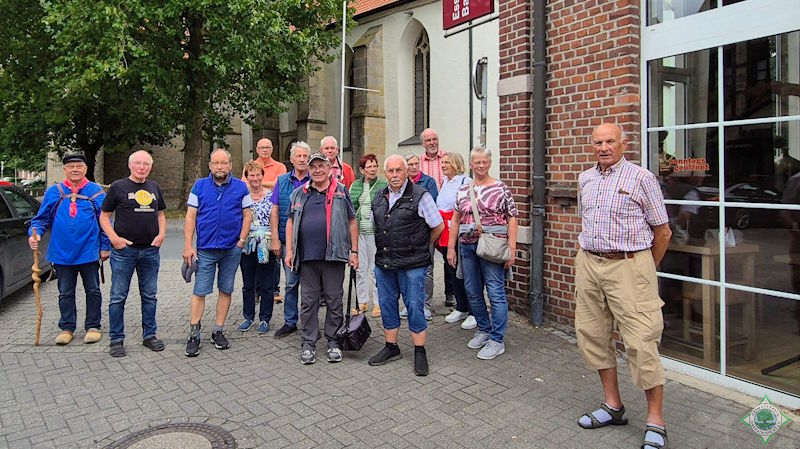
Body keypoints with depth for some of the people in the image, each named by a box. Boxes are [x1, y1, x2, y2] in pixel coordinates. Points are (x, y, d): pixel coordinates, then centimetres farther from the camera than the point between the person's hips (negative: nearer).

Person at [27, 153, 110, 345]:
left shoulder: (96, 192, -1)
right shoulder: (53, 192, 4)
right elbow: (42, 218, 7)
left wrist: (105, 247, -5)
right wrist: (34, 233, -12)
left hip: (89, 252, -2)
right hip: (62, 253, 2)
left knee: (93, 291, 8)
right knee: (65, 293, 12)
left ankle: (93, 326, 20)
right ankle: (67, 328, 23)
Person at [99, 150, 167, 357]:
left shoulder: (154, 188, 12)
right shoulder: (118, 186, -1)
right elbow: (104, 216, 1)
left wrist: (161, 233, 2)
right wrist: (114, 238, -13)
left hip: (151, 250, 4)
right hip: (124, 250, -4)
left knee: (150, 296, 11)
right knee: (118, 297, 2)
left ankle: (149, 335, 22)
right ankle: (116, 339, 13)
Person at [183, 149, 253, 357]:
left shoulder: (240, 187, 4)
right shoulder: (200, 186, 4)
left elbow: (246, 216, 4)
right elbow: (191, 217, 2)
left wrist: (241, 241, -7)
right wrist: (188, 246, -6)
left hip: (232, 249, 1)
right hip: (205, 249, -1)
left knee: (226, 291, 9)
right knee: (199, 291, -1)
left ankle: (218, 331, 21)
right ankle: (194, 334, 8)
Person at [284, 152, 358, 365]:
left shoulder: (341, 191, 5)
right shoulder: (299, 193, 12)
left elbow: (352, 222, 5)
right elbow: (291, 222, 16)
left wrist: (354, 251, -1)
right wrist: (289, 250, 7)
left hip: (334, 255, -2)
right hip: (307, 257, 2)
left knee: (334, 300, 6)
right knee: (308, 301, 8)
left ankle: (333, 341, 19)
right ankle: (308, 343, 18)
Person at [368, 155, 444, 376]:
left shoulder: (420, 195, -8)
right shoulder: (379, 197, 10)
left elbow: (438, 226, -2)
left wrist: (420, 247, 6)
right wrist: (385, 250, 12)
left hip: (411, 264, -6)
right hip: (384, 262, 6)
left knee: (414, 306, 0)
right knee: (387, 304, 13)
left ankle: (420, 352, 14)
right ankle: (391, 348, 28)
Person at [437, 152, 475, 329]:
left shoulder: (466, 181, -10)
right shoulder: (444, 182, 16)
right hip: (445, 235, 8)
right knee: (452, 271, 14)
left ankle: (473, 313, 9)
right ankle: (461, 309, 27)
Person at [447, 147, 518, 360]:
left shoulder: (501, 188, -1)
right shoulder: (463, 190, 11)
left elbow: (512, 219, -4)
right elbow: (455, 220, 13)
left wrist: (511, 249, -11)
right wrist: (451, 247, 8)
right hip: (467, 246, 5)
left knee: (496, 292, -2)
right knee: (473, 292, 12)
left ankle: (497, 340, 7)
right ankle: (483, 330, 30)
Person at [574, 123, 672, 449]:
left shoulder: (641, 178, -5)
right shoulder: (585, 179, 12)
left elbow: (662, 231, -1)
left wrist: (646, 269, 7)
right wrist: (585, 258, 17)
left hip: (628, 266, -6)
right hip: (589, 264, 7)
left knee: (641, 342, -7)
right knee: (592, 335, 10)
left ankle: (655, 422, 7)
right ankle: (613, 406, 26)